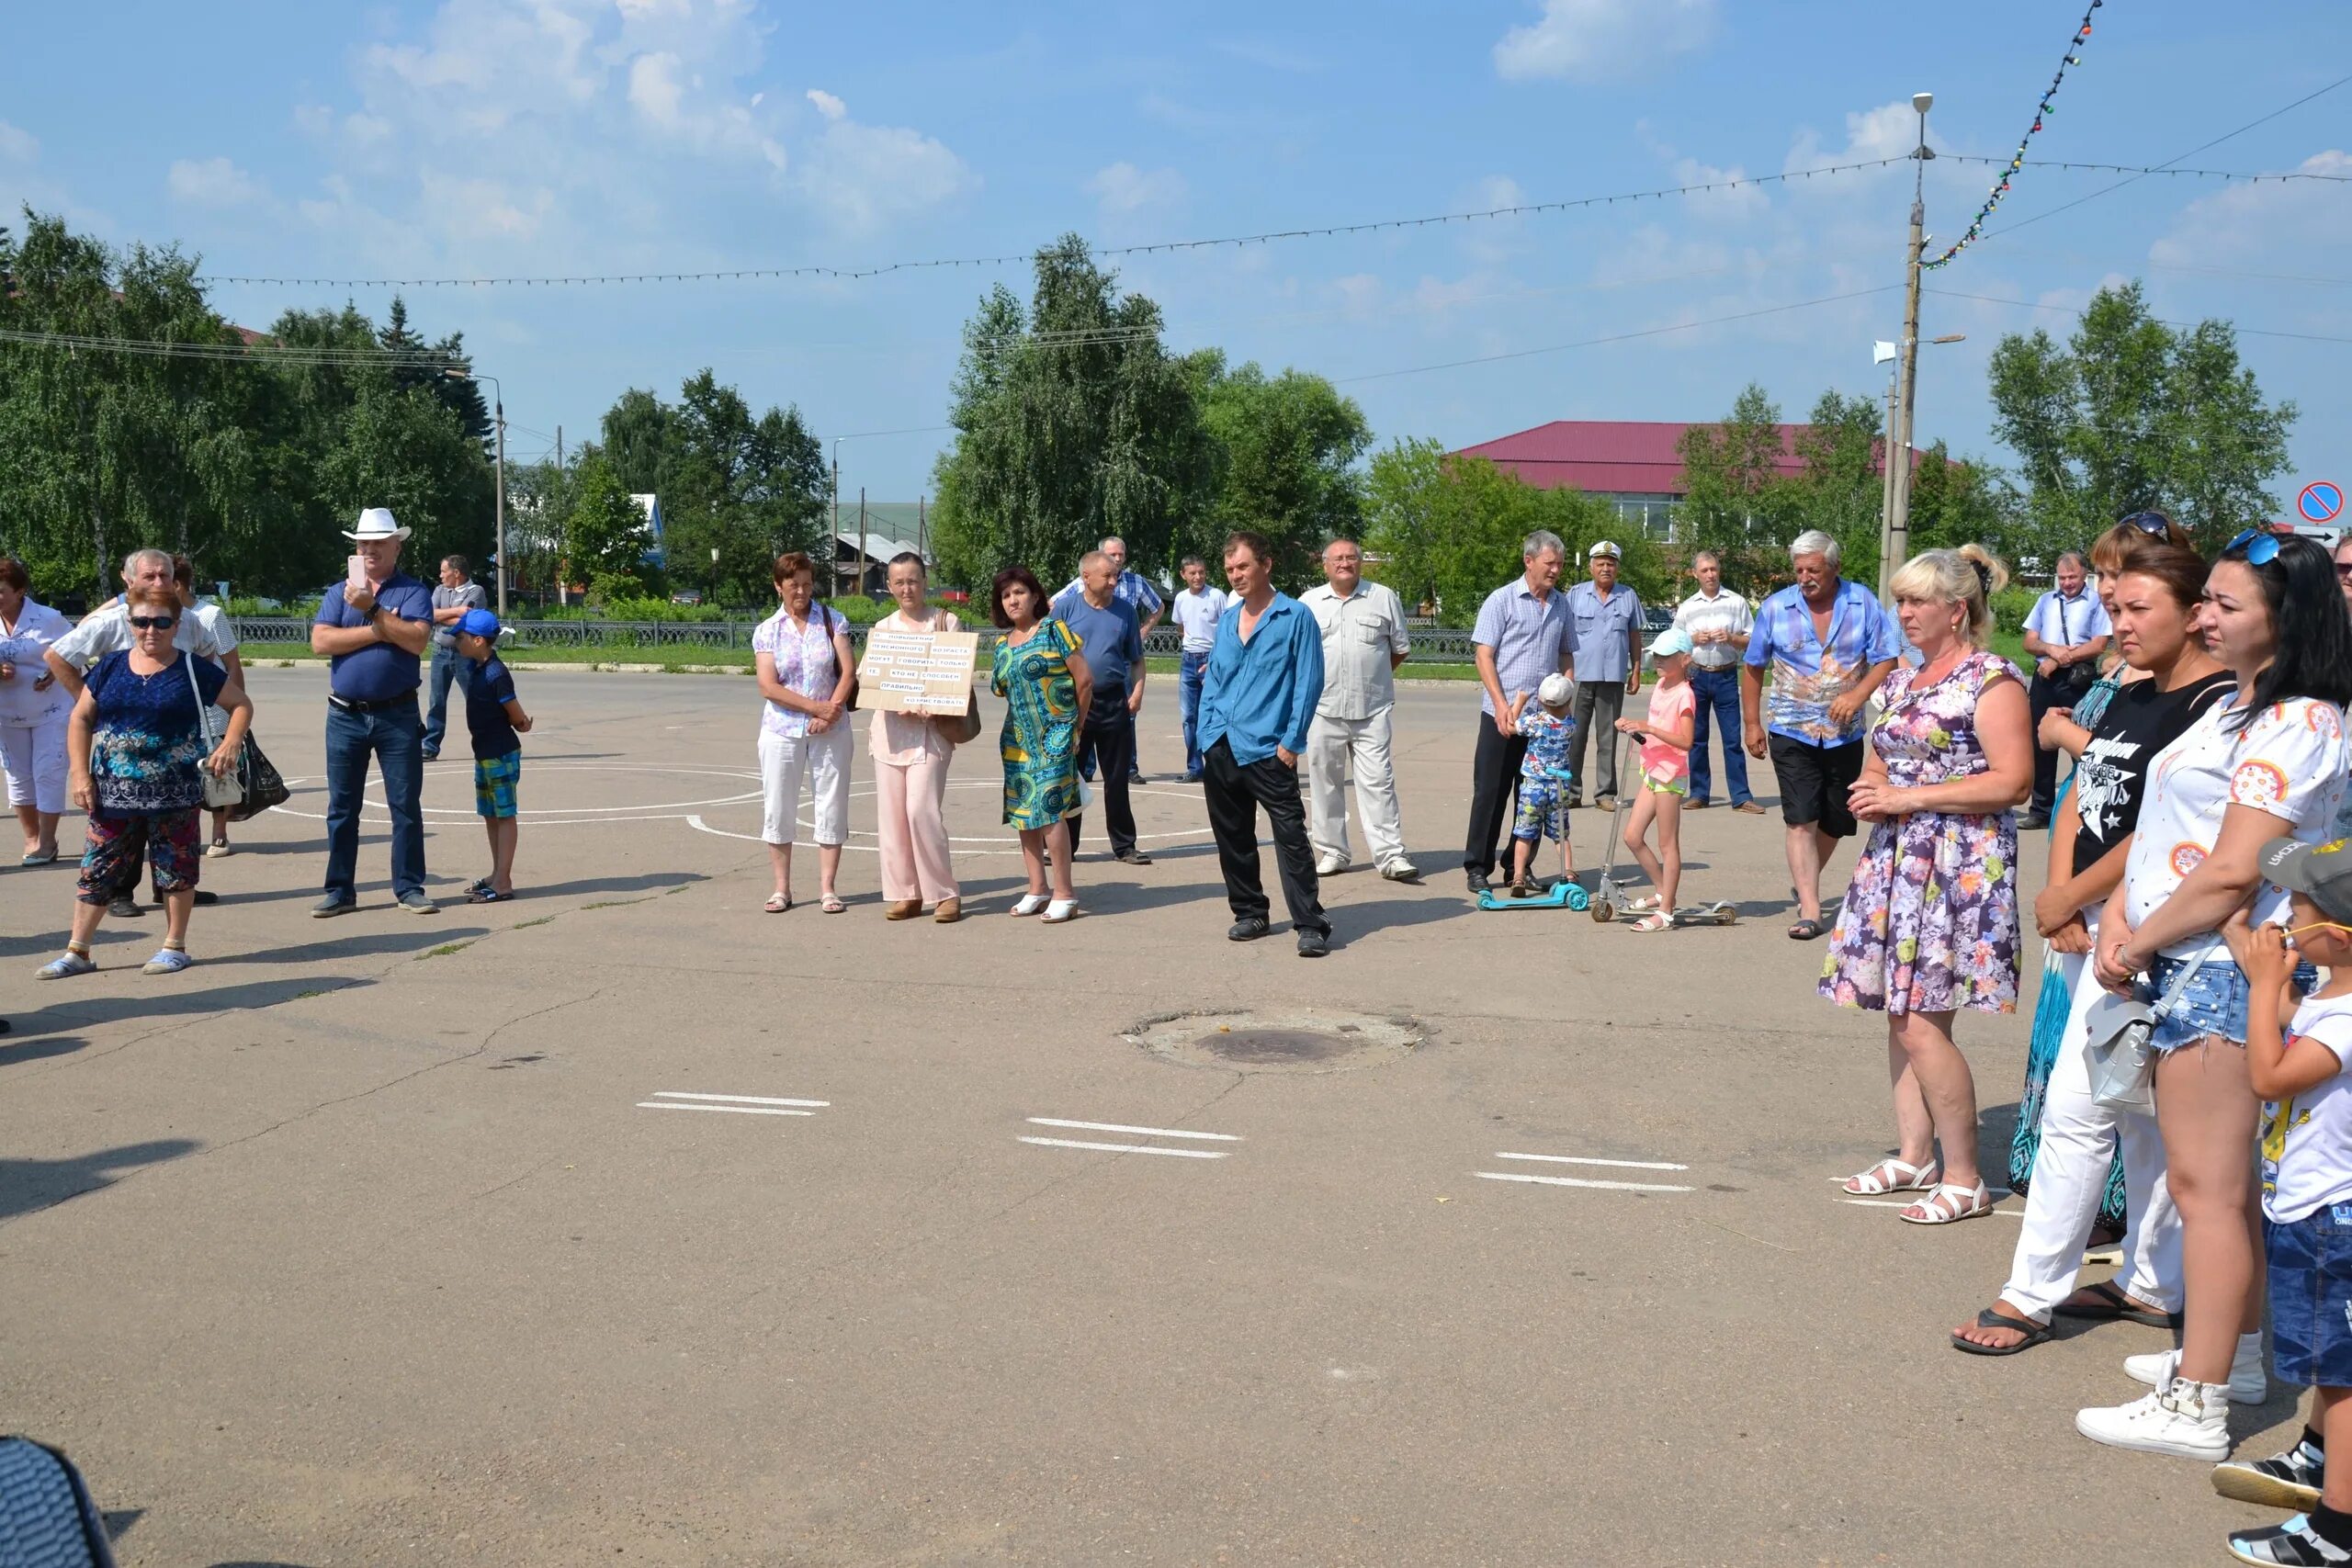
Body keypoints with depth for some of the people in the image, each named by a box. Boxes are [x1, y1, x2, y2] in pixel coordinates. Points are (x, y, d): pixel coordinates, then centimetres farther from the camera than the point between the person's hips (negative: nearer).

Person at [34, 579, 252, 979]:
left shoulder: (193, 671, 0)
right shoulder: (110, 667, 7)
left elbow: (241, 704, 7)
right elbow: (80, 719, 10)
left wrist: (230, 743, -10)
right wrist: (80, 773, 0)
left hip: (174, 795, -2)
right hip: (113, 793, 2)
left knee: (175, 869, 6)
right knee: (98, 869, 5)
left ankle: (174, 946, 19)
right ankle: (77, 952, 13)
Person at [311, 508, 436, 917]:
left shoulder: (413, 592, 2)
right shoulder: (339, 593, 10)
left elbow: (416, 639, -15)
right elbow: (320, 641, -6)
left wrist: (372, 610, -17)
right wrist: (377, 631, -12)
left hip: (398, 715, -2)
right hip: (345, 715, 2)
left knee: (406, 805, 2)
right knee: (342, 807, 7)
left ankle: (409, 888, 10)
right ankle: (340, 890, 15)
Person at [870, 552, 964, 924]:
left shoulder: (947, 622, 3)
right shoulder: (882, 628, 13)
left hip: (932, 728, -4)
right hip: (890, 727, 4)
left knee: (921, 810, -14)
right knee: (890, 813, 1)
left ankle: (944, 893, -3)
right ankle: (903, 893, 10)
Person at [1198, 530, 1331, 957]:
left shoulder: (1295, 617, -3)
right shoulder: (1227, 621, 15)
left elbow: (1308, 682, -6)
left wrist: (1291, 742, -11)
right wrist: (1207, 734, 8)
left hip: (1267, 747, -6)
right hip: (1222, 747, 6)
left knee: (1290, 836, -8)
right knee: (1232, 836, 11)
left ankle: (1310, 924, -6)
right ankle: (1249, 913, 24)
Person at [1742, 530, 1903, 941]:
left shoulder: (1862, 603, -3)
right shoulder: (1776, 607, -2)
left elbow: (1887, 659, -3)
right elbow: (1753, 667, 6)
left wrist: (1858, 695, -20)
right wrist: (1751, 724, 4)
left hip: (1844, 734, 2)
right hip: (1793, 733, -2)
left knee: (1836, 822, 13)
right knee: (1801, 822, -11)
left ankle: (1802, 882, 38)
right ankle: (1810, 912, -12)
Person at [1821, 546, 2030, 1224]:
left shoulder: (1992, 679, -10)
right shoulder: (1903, 680, 15)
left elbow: (2012, 781, -18)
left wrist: (1909, 798, -17)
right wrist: (1871, 791, 2)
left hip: (1957, 866, -8)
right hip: (1894, 859, 8)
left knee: (1920, 1023, -10)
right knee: (1899, 1014, 10)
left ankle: (1964, 1179, 1)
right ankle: (1913, 1156, 21)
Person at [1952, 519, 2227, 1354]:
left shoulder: (2213, 705, -15)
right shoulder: (2132, 697, 13)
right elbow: (2078, 800, 13)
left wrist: (2066, 900, -9)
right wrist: (2060, 901, -1)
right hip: (2087, 924, 9)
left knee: (2076, 1110, -6)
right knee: (2140, 1113, 16)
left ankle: (2030, 1296, 3)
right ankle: (2153, 1285, 27)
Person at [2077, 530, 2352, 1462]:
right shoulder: (2228, 707, 16)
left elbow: (2231, 872, -21)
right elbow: (2163, 827, 14)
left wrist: (2135, 945, -11)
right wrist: (2118, 918, -1)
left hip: (2228, 969, -10)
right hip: (2189, 966, 10)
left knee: (2207, 1186, -6)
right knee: (2215, 1180, 18)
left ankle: (2194, 1407, 0)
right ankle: (2234, 1354, 32)